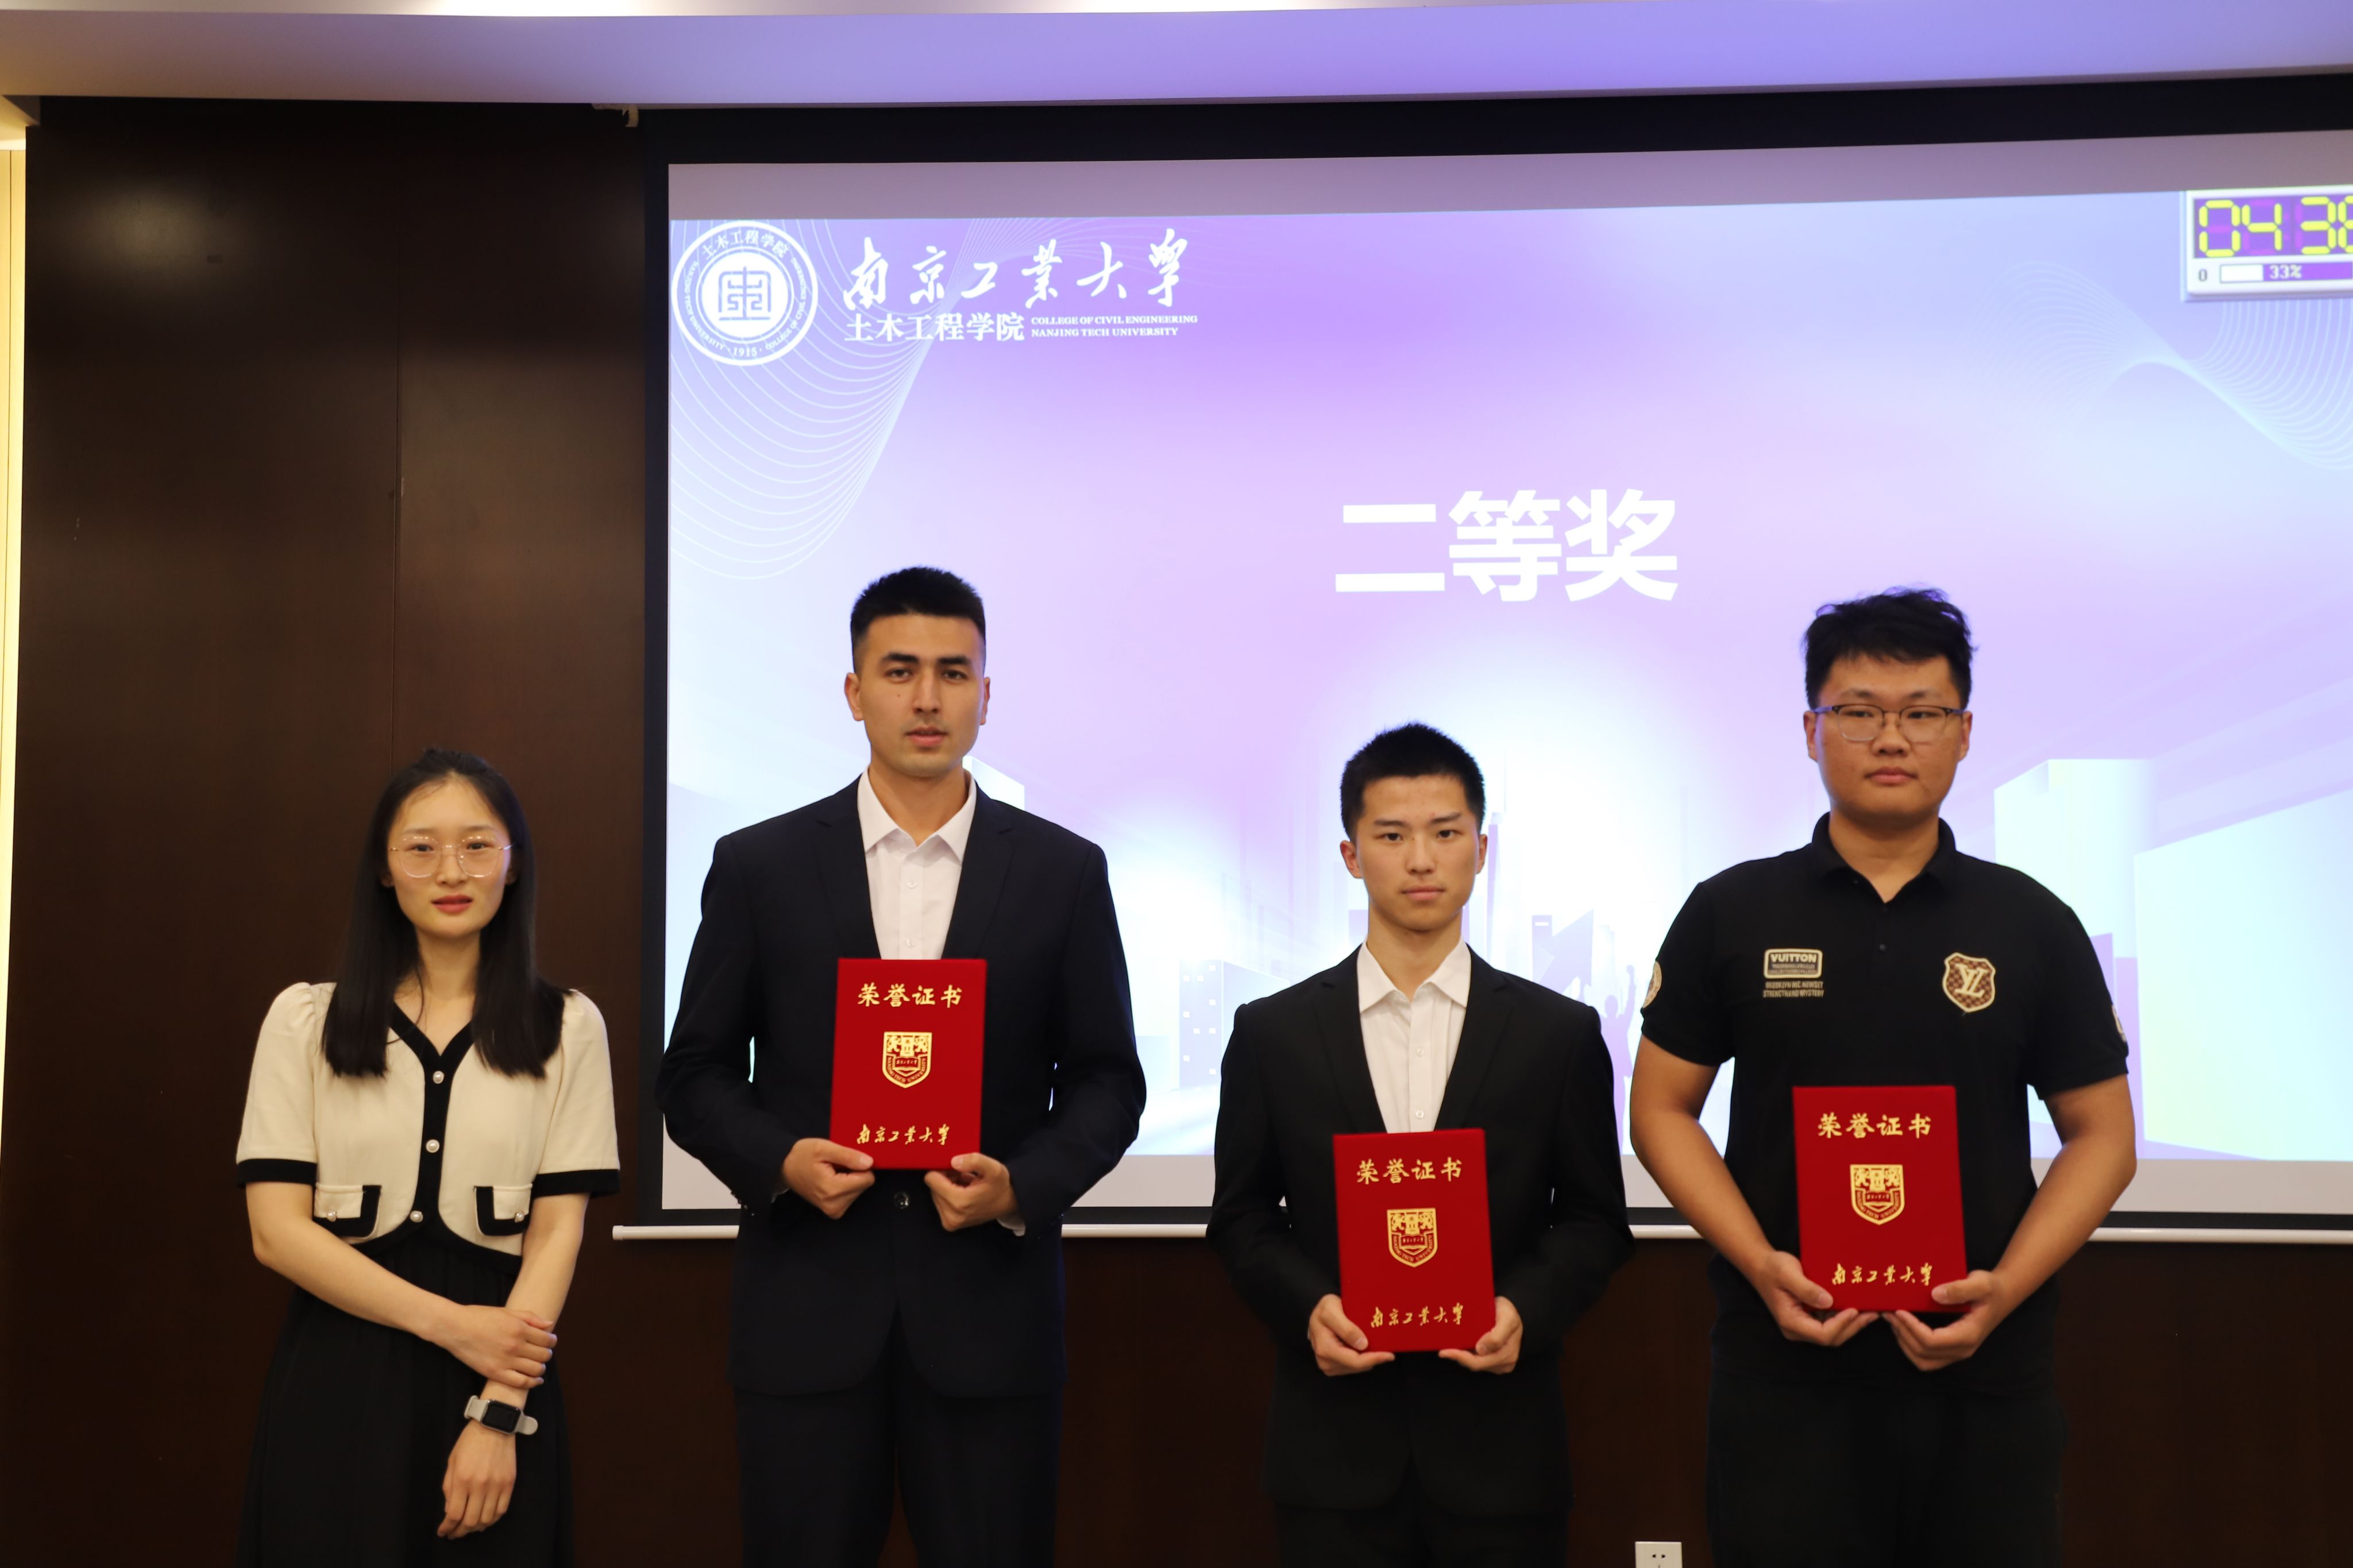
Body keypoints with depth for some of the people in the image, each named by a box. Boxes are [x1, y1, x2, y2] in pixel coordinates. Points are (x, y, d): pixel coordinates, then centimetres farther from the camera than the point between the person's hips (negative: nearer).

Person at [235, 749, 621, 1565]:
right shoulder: (305, 1019, 3)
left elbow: (557, 1229, -2)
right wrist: (450, 1323, -13)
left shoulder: (566, 1027, 3)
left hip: (500, 1379, 0)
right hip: (336, 1377, 0)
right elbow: (278, 1229, -3)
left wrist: (499, 1414, -12)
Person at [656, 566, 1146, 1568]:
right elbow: (694, 1076, 6)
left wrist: (1022, 1185, -12)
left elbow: (1106, 1081, 5)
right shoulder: (758, 866, 2)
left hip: (990, 1307, 0)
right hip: (807, 1309, 0)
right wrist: (780, 1161, -13)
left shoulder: (1064, 872, 3)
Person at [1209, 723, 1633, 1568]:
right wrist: (1307, 1306, -11)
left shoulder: (1561, 1033, 3)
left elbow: (1594, 1218, 5)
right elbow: (1243, 1217, 6)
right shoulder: (1273, 1032, 3)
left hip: (1498, 1443, 0)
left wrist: (1527, 1307, -12)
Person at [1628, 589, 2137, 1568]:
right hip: (1787, 1364, -1)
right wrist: (1760, 1265, -11)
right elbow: (1661, 1109, 3)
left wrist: (2007, 1286, -10)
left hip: (1985, 1375, 1)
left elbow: (2101, 1132, 6)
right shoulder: (1730, 914, 2)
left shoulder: (2033, 925, 4)